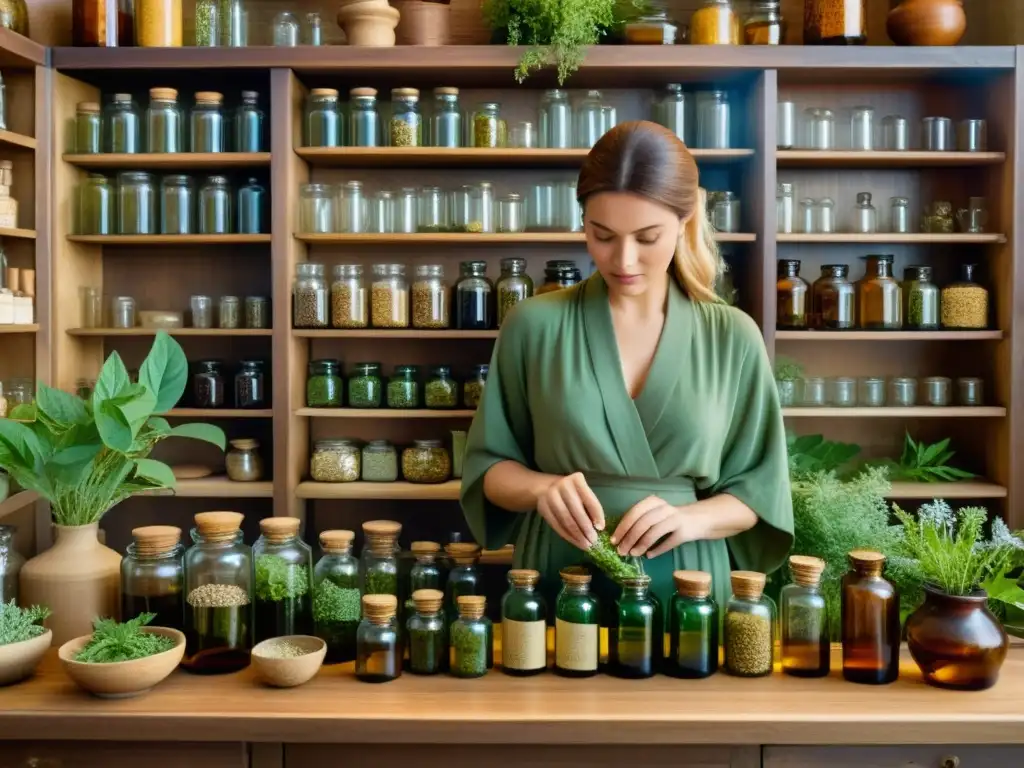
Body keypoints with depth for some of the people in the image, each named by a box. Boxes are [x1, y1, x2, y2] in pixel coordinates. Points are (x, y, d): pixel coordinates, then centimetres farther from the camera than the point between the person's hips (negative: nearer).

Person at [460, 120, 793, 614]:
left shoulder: (732, 338, 1)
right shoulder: (533, 325, -2)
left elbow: (756, 490, 5)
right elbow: (489, 467, 5)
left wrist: (691, 517, -13)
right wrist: (540, 487, -15)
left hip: (687, 595, 1)